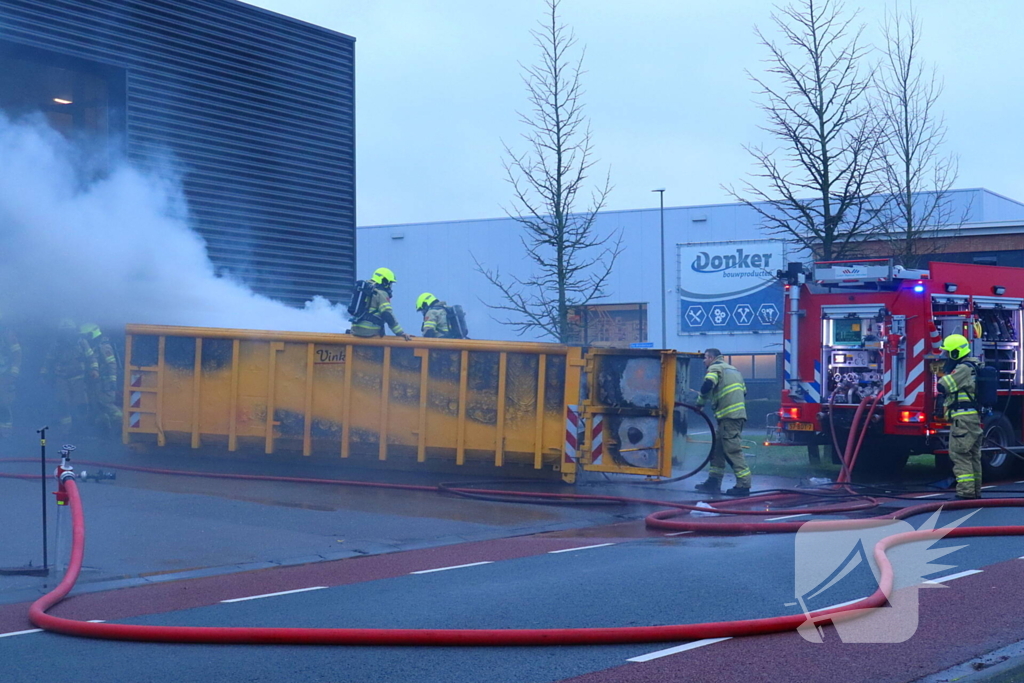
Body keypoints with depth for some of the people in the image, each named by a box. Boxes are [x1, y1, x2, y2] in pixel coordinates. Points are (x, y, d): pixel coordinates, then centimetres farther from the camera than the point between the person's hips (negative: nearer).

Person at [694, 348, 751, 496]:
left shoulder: (715, 368, -1)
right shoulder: (733, 369, 26)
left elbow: (708, 384, -19)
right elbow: (743, 391, 25)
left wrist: (700, 402, -6)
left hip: (729, 416, -9)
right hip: (739, 414, 9)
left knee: (732, 450, -9)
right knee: (718, 449, 14)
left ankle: (744, 485, -12)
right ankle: (714, 482, 15)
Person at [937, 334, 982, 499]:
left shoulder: (964, 368, -14)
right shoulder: (974, 366, 18)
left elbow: (943, 386, -18)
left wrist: (946, 371, -3)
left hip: (963, 417, -10)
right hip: (976, 417, 10)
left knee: (959, 454, -10)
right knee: (973, 455, 14)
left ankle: (966, 490, -14)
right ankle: (975, 490, 19)